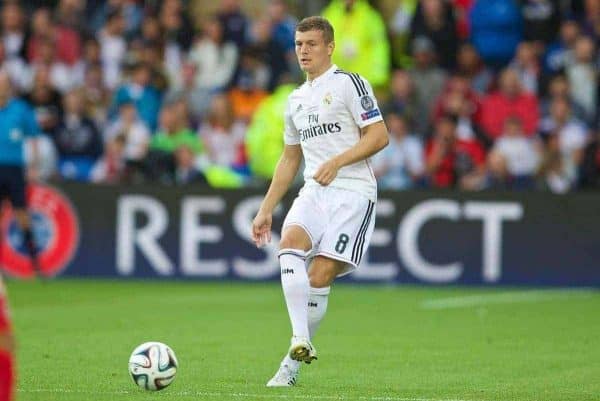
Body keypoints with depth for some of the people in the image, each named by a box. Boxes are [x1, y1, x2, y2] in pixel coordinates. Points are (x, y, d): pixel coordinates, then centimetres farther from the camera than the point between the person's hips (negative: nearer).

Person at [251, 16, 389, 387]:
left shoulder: (350, 83, -1)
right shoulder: (296, 100, 21)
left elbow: (379, 136, -9)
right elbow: (290, 159, 28)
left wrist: (337, 161, -21)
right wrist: (266, 210, 23)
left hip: (353, 192, -6)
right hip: (314, 191, 6)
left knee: (319, 276, -13)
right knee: (290, 244, -25)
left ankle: (293, 364, -3)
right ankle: (301, 341, -31)